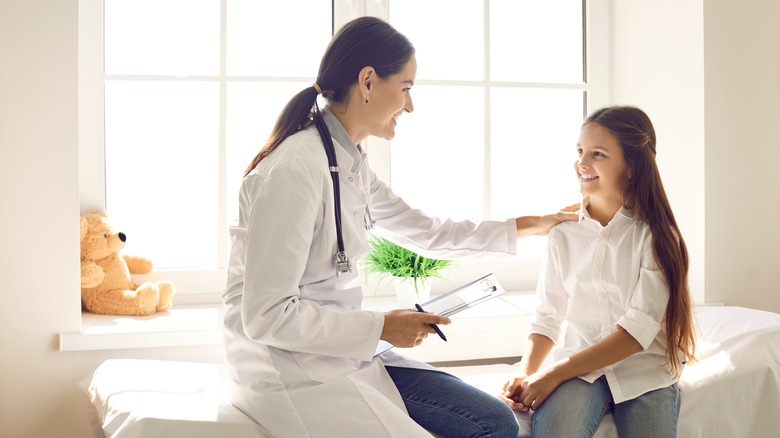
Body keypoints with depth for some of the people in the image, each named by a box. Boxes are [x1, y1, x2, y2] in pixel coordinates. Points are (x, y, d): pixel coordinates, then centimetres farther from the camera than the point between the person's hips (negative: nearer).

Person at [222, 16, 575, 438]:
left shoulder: (350, 165, 6)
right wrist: (381, 327, -15)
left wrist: (528, 226, 25)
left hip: (342, 354, 9)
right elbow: (267, 316, -23)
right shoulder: (294, 170, -22)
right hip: (289, 371, -9)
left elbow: (425, 231, 21)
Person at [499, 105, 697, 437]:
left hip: (645, 372, 1)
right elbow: (547, 318, 7)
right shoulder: (563, 236, 6)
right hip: (580, 369, 0)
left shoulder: (656, 235, -4)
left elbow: (638, 330, -12)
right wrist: (525, 374, -12)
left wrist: (555, 373, -17)